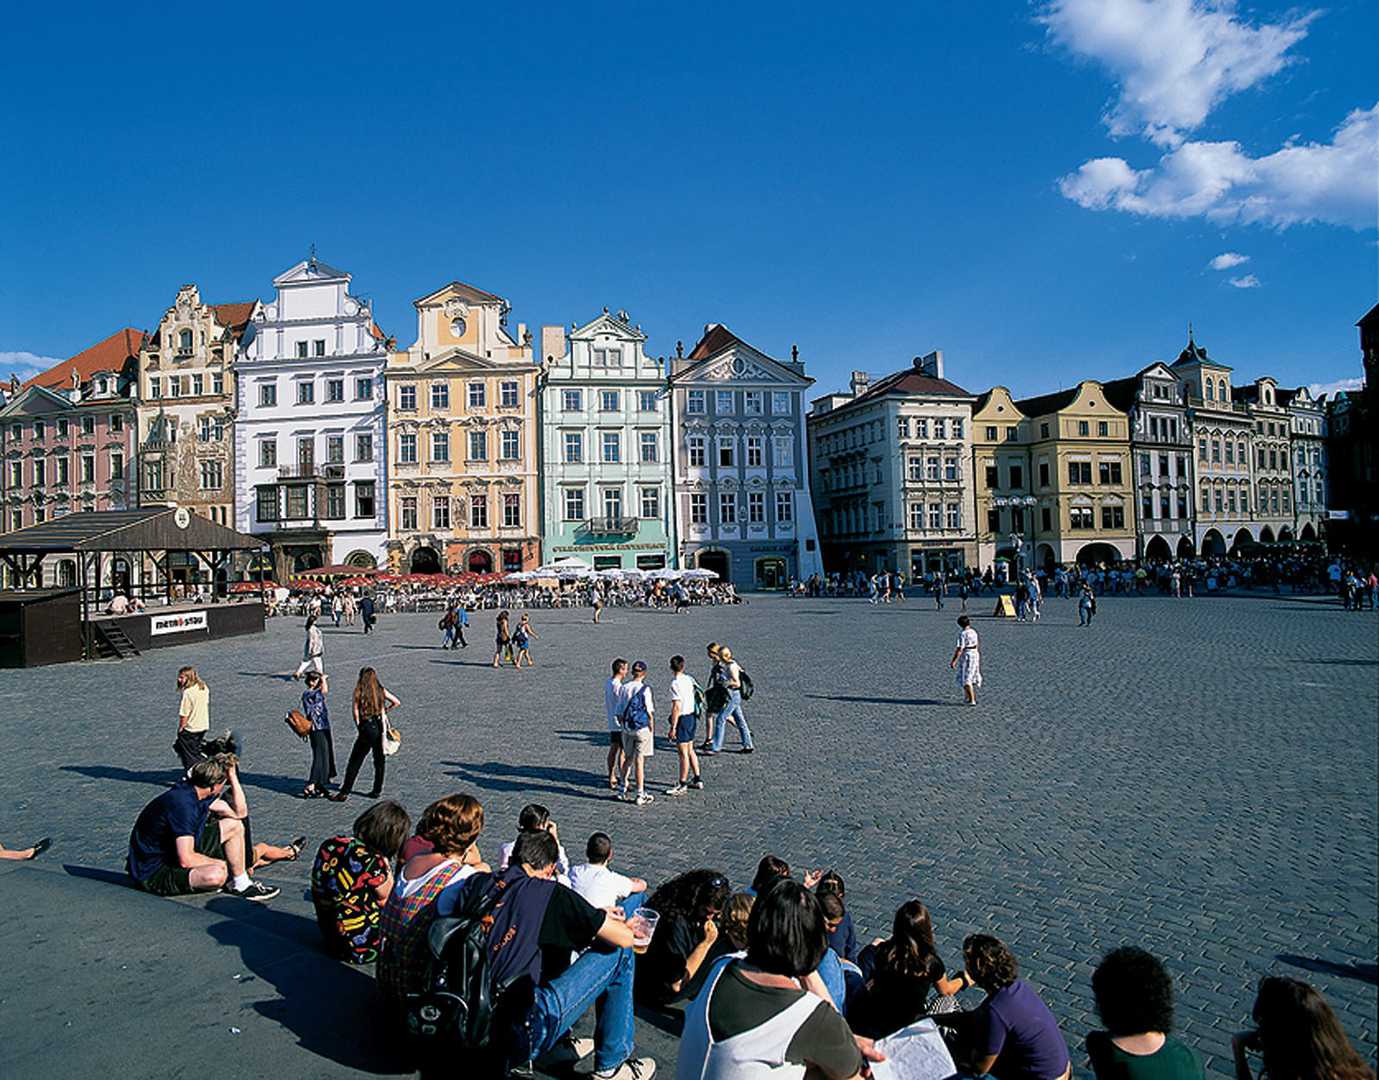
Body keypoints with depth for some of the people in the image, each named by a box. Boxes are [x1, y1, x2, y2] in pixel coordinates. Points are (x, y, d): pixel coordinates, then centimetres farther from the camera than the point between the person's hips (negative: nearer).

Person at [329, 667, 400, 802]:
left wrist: (359, 727, 3)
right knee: (379, 760, 13)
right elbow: (397, 703, 9)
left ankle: (345, 792, 7)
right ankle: (377, 791, 17)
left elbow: (356, 711, -6)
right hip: (380, 727, 3)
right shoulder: (381, 690, 5)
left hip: (366, 727, -3)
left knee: (355, 761, 4)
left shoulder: (359, 691, -4)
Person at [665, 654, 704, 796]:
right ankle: (697, 780, 25)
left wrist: (673, 728, -19)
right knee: (690, 750, 18)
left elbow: (676, 707, -22)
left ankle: (682, 785, 7)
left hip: (682, 719, -9)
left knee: (683, 753, -1)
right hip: (692, 716, 9)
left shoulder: (675, 684, -19)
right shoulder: (689, 679, 6)